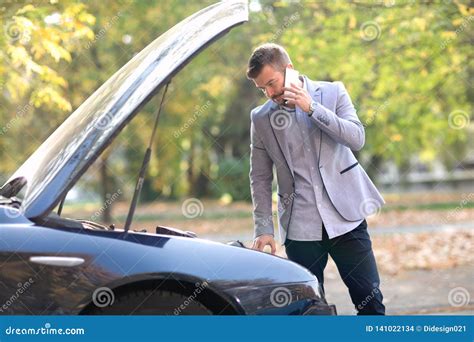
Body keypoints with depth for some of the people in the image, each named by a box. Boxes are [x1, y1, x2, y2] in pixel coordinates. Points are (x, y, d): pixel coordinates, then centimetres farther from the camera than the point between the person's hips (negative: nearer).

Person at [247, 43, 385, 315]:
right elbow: (261, 179, 7)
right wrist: (264, 229, 0)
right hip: (300, 227, 1)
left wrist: (311, 107, -16)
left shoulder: (332, 92, 2)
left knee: (370, 298, 2)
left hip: (345, 216, -1)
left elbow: (357, 139, -11)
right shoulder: (261, 118, 5)